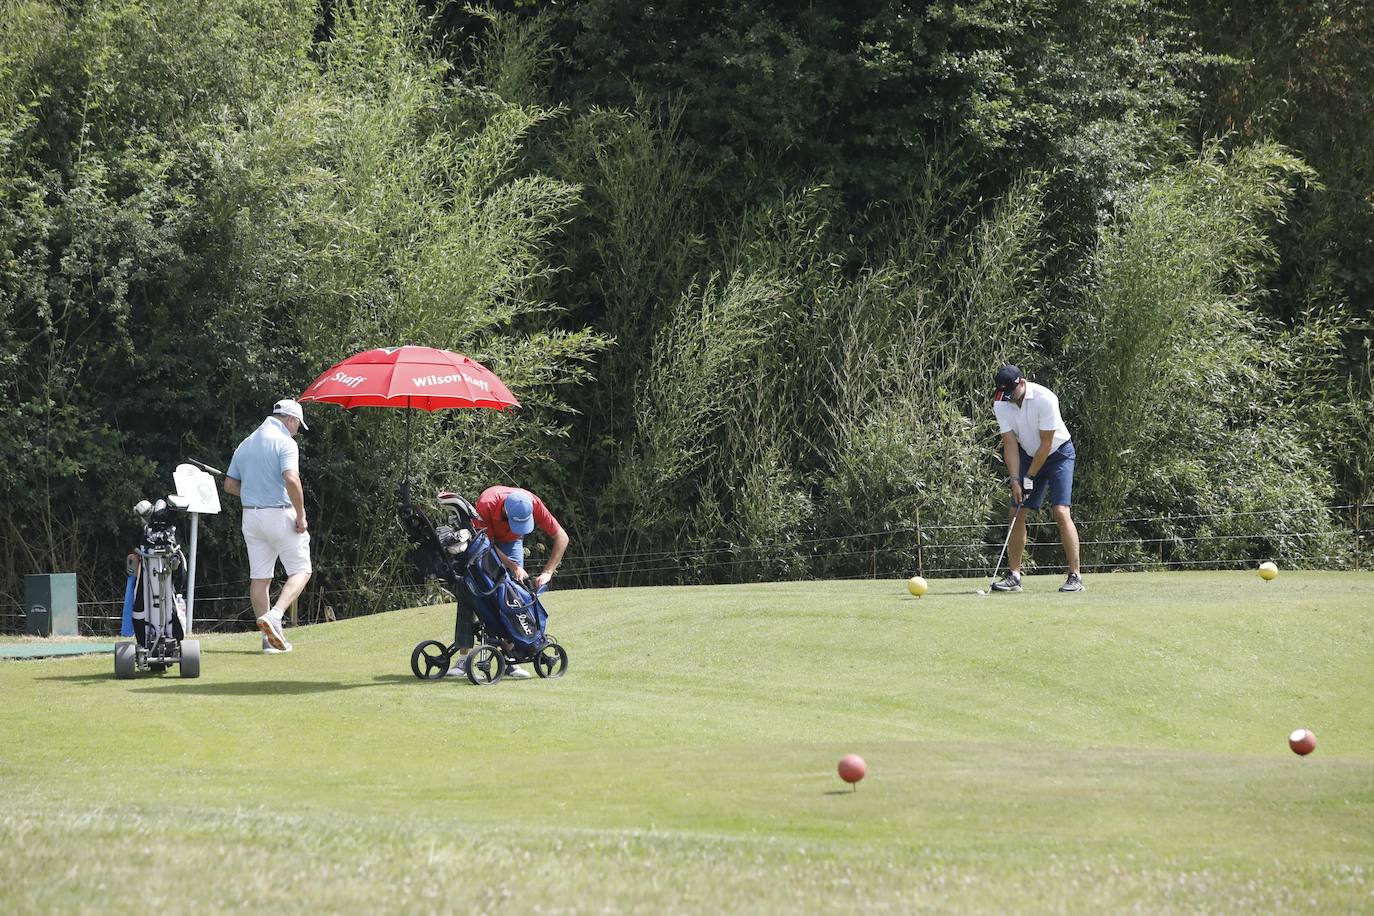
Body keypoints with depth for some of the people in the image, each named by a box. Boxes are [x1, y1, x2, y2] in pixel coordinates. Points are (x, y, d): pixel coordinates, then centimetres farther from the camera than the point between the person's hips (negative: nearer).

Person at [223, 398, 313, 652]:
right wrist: (301, 515, -16)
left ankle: (270, 638, 9)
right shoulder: (285, 442, -10)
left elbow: (229, 485, 14)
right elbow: (291, 479, -25)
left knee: (259, 577, 8)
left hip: (251, 515, 7)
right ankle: (273, 617, -18)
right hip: (280, 514, -7)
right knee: (300, 571, 4)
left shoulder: (245, 444, 12)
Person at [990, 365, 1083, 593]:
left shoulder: (1044, 399, -28)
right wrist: (1015, 480, -18)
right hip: (1028, 454, 5)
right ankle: (1013, 575, 4)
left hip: (1059, 452, -5)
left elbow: (1046, 444, -23)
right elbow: (1010, 443, -9)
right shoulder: (1001, 405, -12)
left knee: (1060, 511, -18)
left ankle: (1075, 576, -17)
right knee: (1017, 513, -2)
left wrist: (1029, 477, -19)